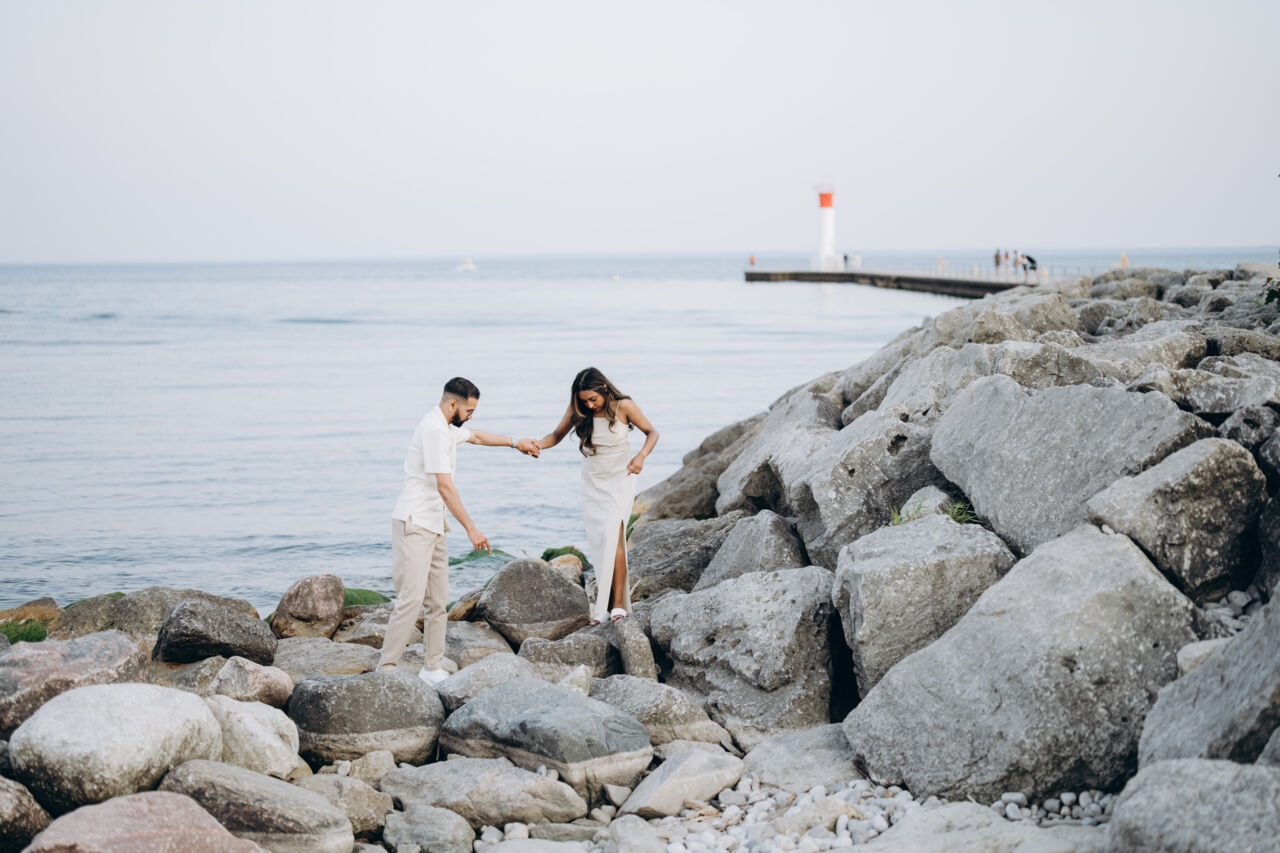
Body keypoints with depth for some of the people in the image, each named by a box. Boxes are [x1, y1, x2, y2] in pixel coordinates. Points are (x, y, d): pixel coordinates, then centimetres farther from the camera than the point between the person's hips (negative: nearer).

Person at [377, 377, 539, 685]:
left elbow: (476, 436, 39)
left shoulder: (448, 427, 15)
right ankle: (386, 670, -18)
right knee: (412, 596, -18)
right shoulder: (435, 430, -18)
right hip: (414, 523, -10)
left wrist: (514, 442, 43)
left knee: (438, 600, 9)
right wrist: (471, 528, -21)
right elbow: (444, 486, -22)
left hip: (433, 525, 10)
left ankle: (433, 668, 14)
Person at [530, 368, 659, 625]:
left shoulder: (623, 406, -13)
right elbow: (557, 435, 7)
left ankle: (617, 604, -21)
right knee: (598, 543, 1)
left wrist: (642, 455, -21)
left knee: (612, 534, -20)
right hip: (592, 484, 4)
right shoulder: (578, 410, -5)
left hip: (620, 480, -4)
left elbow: (652, 433, -2)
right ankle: (604, 604, 8)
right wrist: (537, 444, -14)